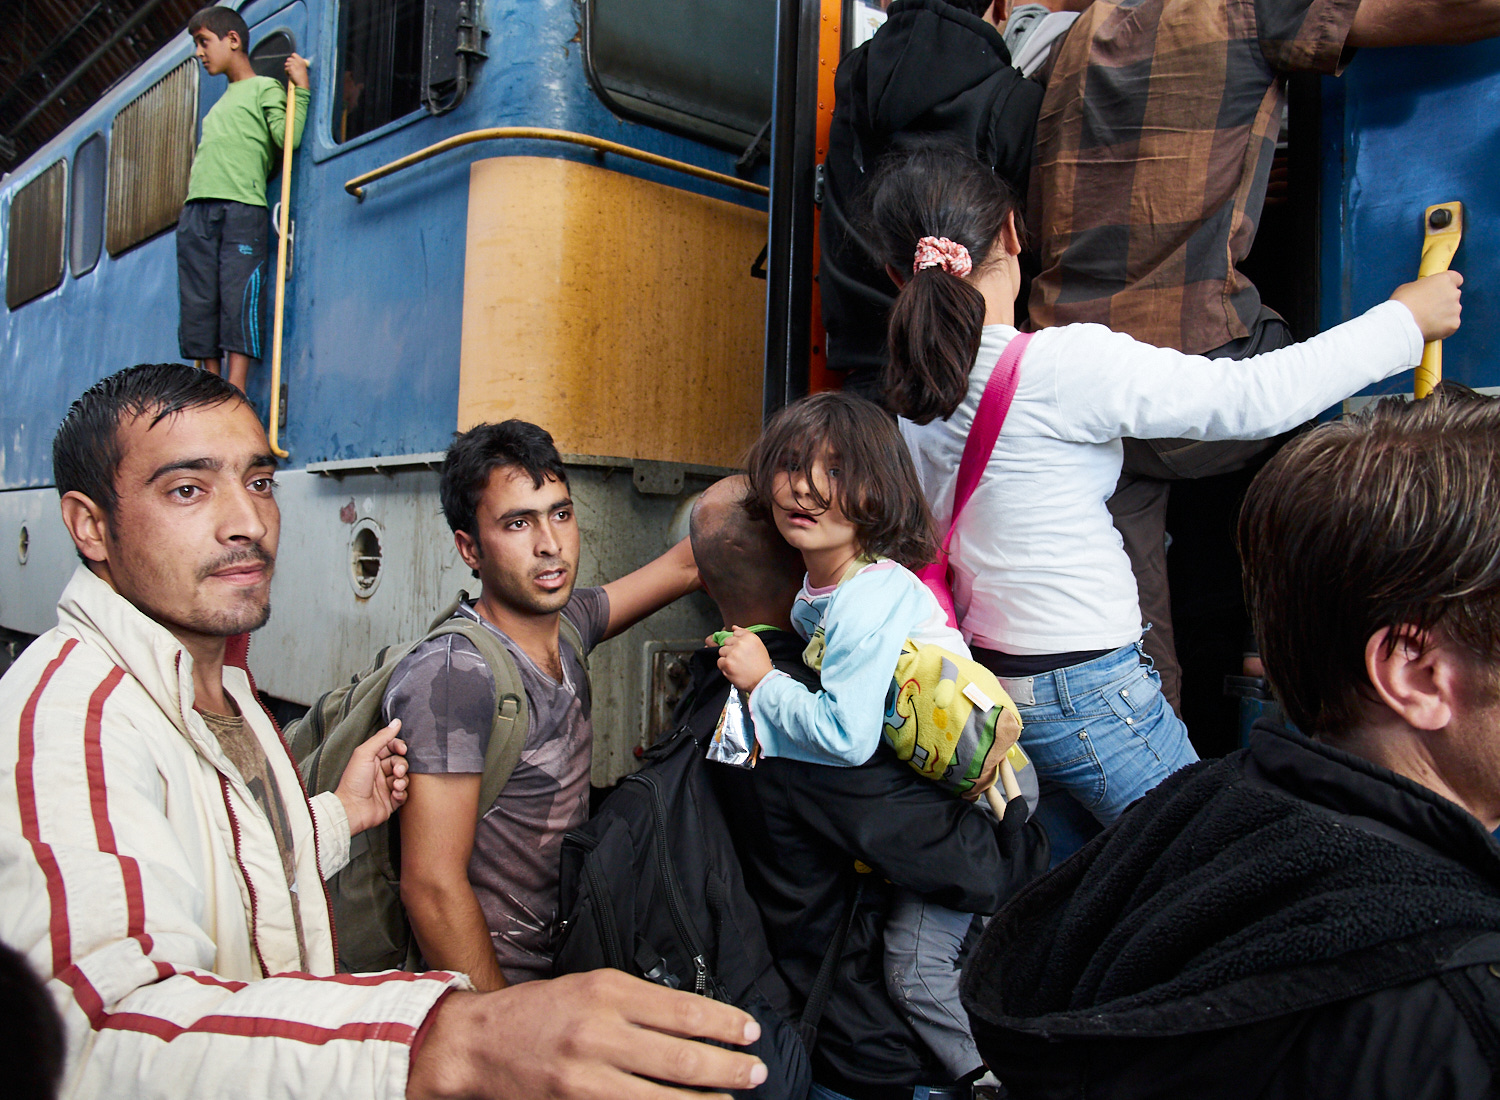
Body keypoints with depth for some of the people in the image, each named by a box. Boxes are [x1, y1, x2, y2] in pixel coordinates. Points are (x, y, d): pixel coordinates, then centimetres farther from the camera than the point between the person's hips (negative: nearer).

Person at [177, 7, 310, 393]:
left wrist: (301, 88, -6)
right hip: (195, 213, 7)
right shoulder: (218, 104, 29)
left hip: (242, 210, -7)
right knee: (198, 304, 0)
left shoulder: (265, 88, 9)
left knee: (238, 300, -14)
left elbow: (288, 136, -7)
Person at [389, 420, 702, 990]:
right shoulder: (452, 676, -20)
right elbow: (432, 889, -20)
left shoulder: (566, 624, 2)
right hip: (492, 986, -7)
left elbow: (686, 565, 15)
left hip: (561, 966, 7)